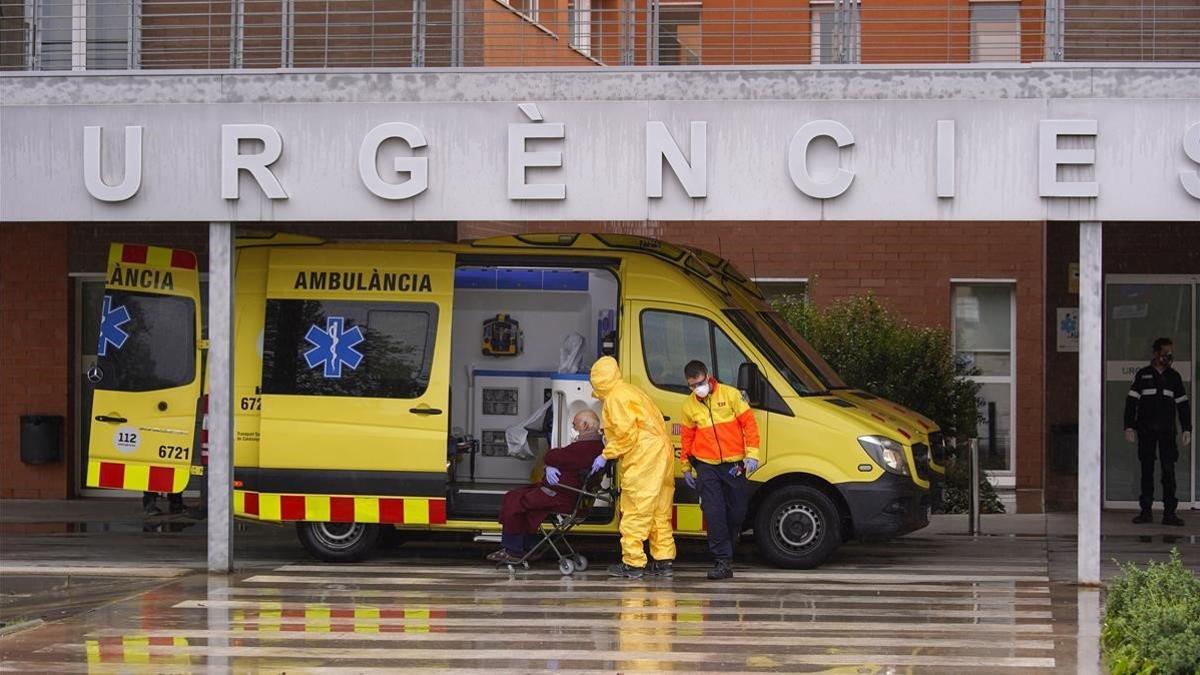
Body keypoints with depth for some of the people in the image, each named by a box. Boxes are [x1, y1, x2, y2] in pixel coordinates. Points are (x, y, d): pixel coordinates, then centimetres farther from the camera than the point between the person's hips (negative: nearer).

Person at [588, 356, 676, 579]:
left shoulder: (616, 398, -9)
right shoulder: (630, 391, 23)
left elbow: (625, 433, -17)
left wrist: (605, 456, -9)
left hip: (642, 460, -10)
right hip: (661, 453, 10)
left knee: (635, 514, -7)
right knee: (660, 512, 13)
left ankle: (633, 564, -6)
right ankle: (663, 560, 16)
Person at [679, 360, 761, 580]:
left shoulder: (730, 395, -2)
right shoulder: (689, 405, 6)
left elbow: (748, 423, 0)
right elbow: (687, 437, 17)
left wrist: (751, 454, -6)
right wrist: (686, 467, 20)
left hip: (733, 464, -1)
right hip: (706, 467, 1)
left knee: (737, 512, 4)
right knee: (714, 513, -10)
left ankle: (726, 553, 25)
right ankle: (723, 561, -10)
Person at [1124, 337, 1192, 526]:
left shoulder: (1174, 377, 11)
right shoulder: (1143, 375, 5)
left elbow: (1182, 404, 14)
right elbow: (1131, 402, 4)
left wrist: (1187, 429, 7)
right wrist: (1129, 427, -4)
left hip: (1167, 432, 1)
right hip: (1146, 431, -1)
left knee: (1169, 471, -5)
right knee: (1147, 471, 3)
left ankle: (1169, 512, -6)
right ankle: (1146, 511, 7)